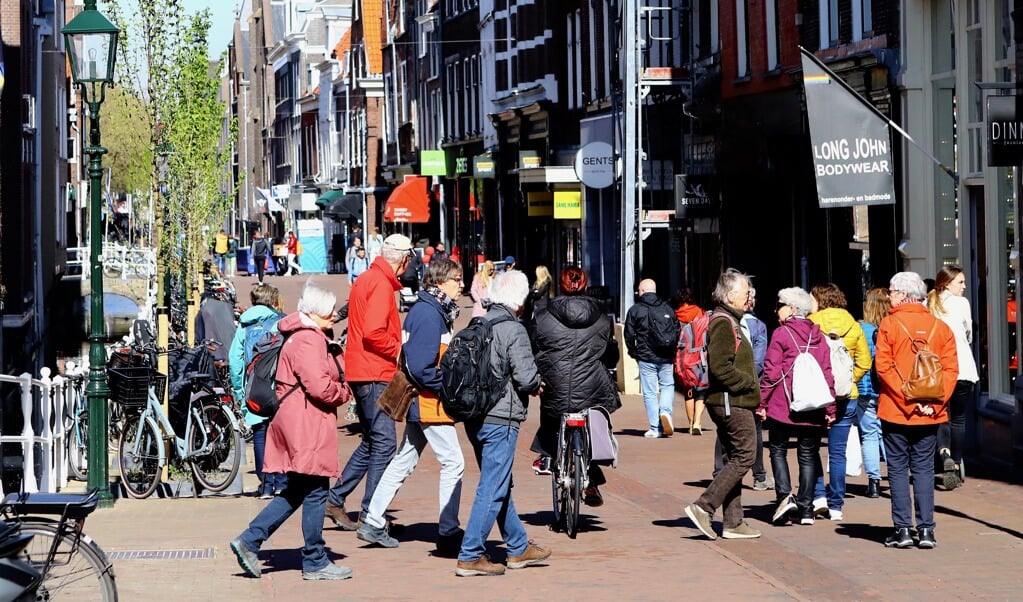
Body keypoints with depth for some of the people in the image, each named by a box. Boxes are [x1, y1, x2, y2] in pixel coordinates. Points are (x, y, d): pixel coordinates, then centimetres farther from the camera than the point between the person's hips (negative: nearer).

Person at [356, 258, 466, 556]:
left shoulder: (435, 311, 13)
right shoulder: (428, 314, -18)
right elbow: (420, 367, -24)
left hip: (420, 403, 11)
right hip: (429, 402, -11)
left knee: (403, 462, 15)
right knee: (453, 462, -7)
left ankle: (373, 523, 19)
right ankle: (449, 534, -4)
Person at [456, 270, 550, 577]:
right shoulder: (514, 330, -14)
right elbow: (526, 377, -18)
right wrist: (537, 385, 4)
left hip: (474, 416, 8)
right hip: (501, 418, -8)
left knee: (499, 485, 17)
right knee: (493, 489, -2)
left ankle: (519, 548, 29)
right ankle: (470, 556, -3)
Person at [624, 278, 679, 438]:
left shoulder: (635, 310, -3)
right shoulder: (667, 308, 4)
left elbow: (629, 335, -3)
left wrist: (634, 353, 12)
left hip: (646, 358, -2)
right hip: (666, 358, 2)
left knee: (649, 392, 2)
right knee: (667, 386, 15)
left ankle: (655, 428, 1)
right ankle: (665, 411, -12)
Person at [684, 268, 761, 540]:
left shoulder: (728, 321, 19)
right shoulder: (724, 323, -14)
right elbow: (720, 367, -23)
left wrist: (751, 384, 13)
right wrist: (750, 382, -14)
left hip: (731, 402, 11)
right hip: (732, 403, -11)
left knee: (733, 460, 10)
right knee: (743, 457, -10)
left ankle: (733, 522, 12)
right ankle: (703, 507, -11)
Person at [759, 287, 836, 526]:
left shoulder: (781, 333, -6)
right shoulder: (818, 336, 7)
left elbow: (771, 371, -9)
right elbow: (827, 373, 6)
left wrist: (762, 403, -2)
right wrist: (830, 408, 9)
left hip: (783, 407, -4)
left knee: (778, 449, 10)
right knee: (808, 455, 9)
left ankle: (784, 495, -9)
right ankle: (806, 509, 6)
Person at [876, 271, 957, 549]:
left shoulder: (889, 324, -6)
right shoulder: (940, 327, 4)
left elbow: (884, 367, -13)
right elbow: (951, 369, -2)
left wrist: (907, 398, -13)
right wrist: (934, 402, -6)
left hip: (896, 411, -3)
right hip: (930, 413, 3)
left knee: (898, 468, 5)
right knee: (924, 469, 9)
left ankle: (903, 529, 2)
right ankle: (926, 530, 4)